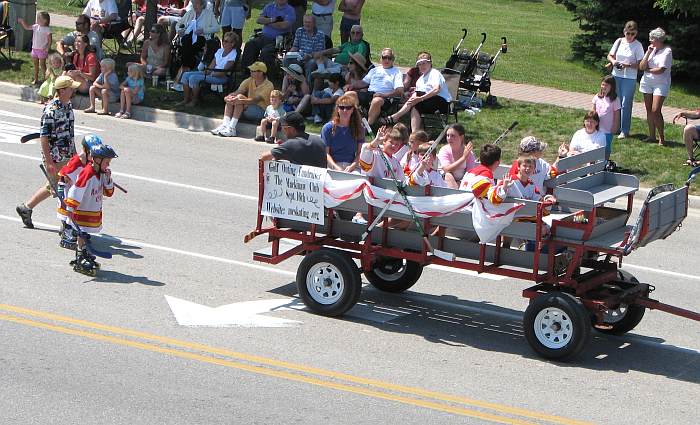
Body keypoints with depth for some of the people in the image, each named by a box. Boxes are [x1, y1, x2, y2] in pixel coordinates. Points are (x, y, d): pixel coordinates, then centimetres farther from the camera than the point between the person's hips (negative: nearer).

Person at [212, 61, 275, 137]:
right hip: (248, 108, 7)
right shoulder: (249, 81, 7)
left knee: (240, 97, -27)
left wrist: (240, 100, -40)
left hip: (261, 111, -7)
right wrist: (228, 97, -29)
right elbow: (238, 91, -7)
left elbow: (256, 100, -27)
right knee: (231, 98, -13)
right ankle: (225, 125, -26)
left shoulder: (268, 85, -14)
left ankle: (232, 128, -33)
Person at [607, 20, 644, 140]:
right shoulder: (619, 41, 4)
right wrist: (613, 61, -9)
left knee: (626, 104, -4)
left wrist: (628, 65, -22)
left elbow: (640, 64, -8)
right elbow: (610, 56, 13)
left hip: (629, 78, -4)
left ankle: (624, 130, 3)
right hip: (616, 75, 4)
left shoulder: (637, 45, -7)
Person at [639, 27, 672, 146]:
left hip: (661, 84, -6)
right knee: (649, 110, 6)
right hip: (647, 82, 6)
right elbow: (641, 67, 2)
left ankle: (661, 138, -4)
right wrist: (648, 53, -6)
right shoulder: (651, 49, 9)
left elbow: (661, 70, -16)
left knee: (655, 111, -14)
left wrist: (647, 70, -2)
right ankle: (652, 136, 14)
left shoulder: (667, 51, -9)